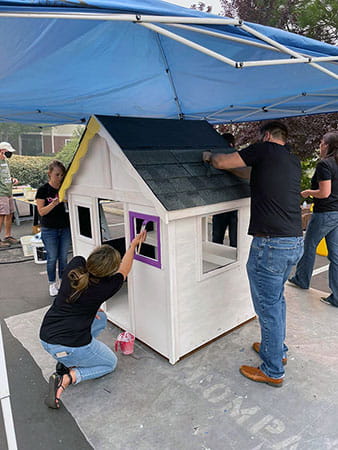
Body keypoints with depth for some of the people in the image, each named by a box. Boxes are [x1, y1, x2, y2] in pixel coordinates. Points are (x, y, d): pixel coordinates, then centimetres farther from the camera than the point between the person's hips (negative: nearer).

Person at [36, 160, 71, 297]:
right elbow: (41, 211, -12)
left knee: (63, 257, 11)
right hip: (49, 230, -3)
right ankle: (52, 284, 23)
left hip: (65, 228, 3)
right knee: (52, 258, 6)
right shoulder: (43, 190, -7)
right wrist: (54, 203, -26)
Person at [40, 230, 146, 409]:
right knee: (110, 363, 20)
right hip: (71, 346, -6)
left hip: (45, 337, 7)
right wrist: (133, 245, 13)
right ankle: (66, 378, -3)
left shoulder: (75, 265, -6)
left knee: (101, 318, 25)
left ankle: (65, 361, 17)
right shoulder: (104, 287, -17)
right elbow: (124, 271, 3)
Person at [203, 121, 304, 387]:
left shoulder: (265, 149, -5)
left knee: (268, 307, 5)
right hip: (296, 242, 9)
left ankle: (273, 371, 21)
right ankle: (278, 349, 42)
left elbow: (221, 163, -4)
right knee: (277, 298, 25)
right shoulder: (294, 161, 16)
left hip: (271, 244, -8)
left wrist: (209, 156, 18)